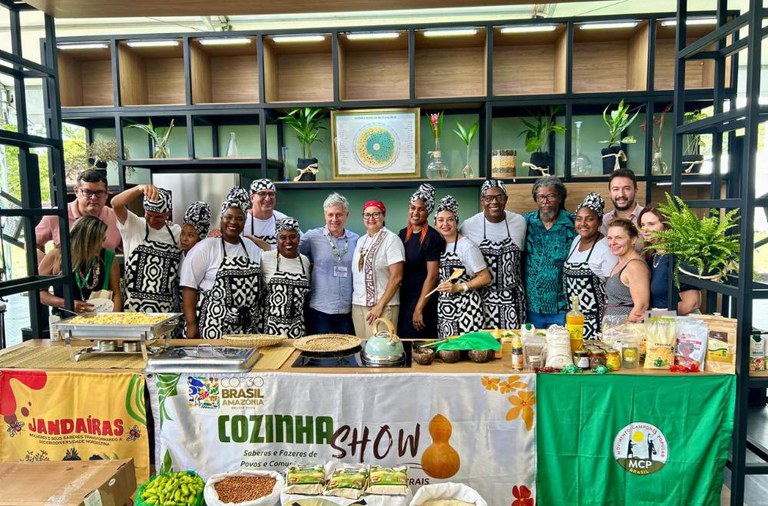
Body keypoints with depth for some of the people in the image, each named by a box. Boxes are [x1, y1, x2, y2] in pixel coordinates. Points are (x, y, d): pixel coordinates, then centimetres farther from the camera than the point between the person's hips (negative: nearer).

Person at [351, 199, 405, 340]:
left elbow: (396, 277, -13)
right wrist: (355, 301, 10)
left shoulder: (391, 239, -7)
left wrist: (380, 305, -14)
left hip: (382, 307, -6)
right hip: (357, 306, 6)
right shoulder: (360, 241, 13)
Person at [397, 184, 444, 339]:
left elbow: (432, 276, -15)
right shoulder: (403, 234, 7)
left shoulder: (432, 237, -12)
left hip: (423, 299, -6)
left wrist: (419, 309, -17)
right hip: (403, 297, 6)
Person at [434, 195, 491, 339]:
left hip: (465, 307, -6)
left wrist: (457, 287, -16)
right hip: (444, 308, 6)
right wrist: (441, 288, 3)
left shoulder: (467, 246, -10)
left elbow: (485, 278, -9)